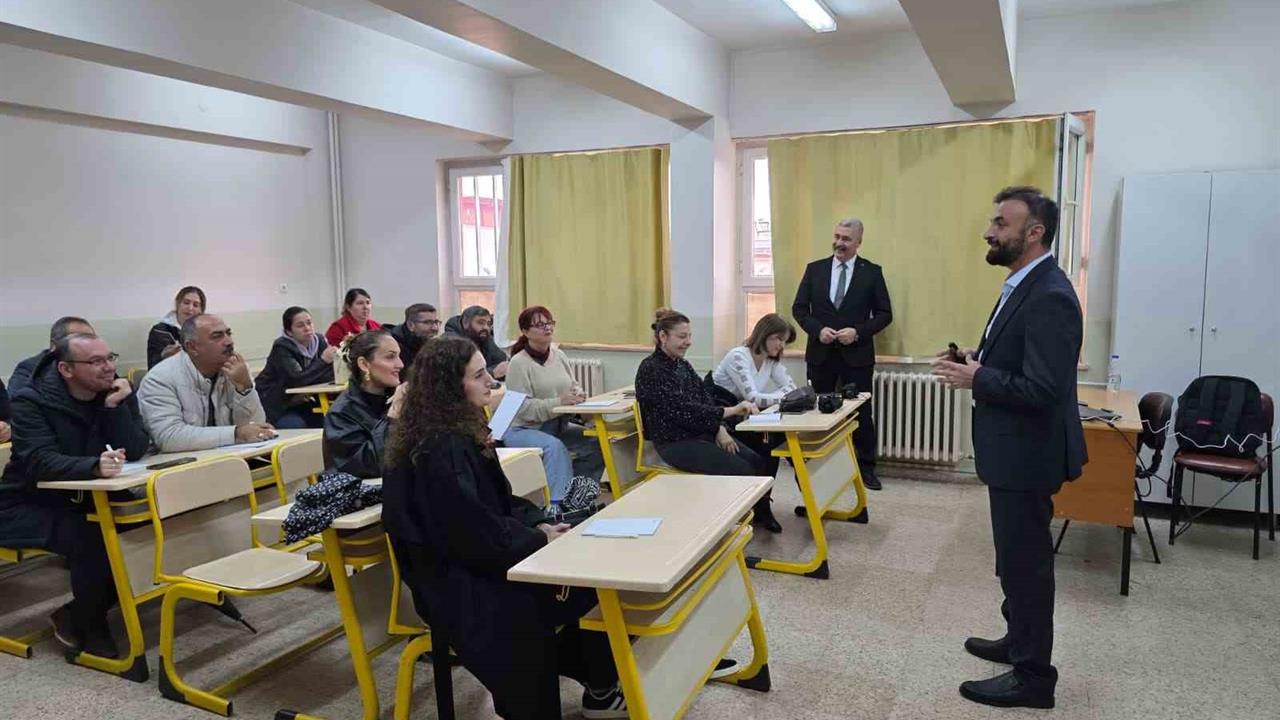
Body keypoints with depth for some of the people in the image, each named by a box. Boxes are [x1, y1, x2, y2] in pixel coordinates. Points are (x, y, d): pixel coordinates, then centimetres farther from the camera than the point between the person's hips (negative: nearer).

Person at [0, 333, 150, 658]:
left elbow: (135, 451, -13)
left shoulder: (118, 392, -2)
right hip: (30, 506, -5)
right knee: (90, 537, -30)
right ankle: (91, 629, -6)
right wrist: (94, 466, -49)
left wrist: (115, 406, -26)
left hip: (87, 500, 5)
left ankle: (73, 614, 1)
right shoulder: (31, 401, -15)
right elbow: (39, 462, -31)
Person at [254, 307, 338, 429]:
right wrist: (323, 361, -32)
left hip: (301, 402, 5)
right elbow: (296, 380, -29)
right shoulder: (281, 348, -17)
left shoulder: (319, 341, -2)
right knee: (298, 426, -27)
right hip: (276, 406, -5)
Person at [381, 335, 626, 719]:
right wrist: (540, 538, -13)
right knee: (582, 581, -13)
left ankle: (603, 687, 14)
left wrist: (540, 524, -4)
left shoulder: (460, 431, 8)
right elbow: (474, 532, -25)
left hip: (477, 554, 9)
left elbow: (501, 500, 13)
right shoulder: (440, 449, -23)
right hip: (454, 579, -9)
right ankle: (601, 687, 10)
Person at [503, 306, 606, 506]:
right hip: (522, 430, -7)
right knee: (555, 446, -35)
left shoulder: (559, 355, 9)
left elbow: (572, 384, 20)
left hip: (558, 426, 7)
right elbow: (522, 408, -21)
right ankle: (559, 503, -32)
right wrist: (559, 402, -28)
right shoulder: (518, 363, -13)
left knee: (596, 441, -12)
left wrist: (578, 393, -5)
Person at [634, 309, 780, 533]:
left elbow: (705, 398, 13)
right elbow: (683, 409, -23)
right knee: (741, 470, -19)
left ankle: (762, 513, 14)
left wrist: (720, 429, -6)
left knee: (756, 461, -5)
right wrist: (731, 411, -28)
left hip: (701, 433, 8)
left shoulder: (682, 364, 12)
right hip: (675, 443, -8)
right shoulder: (651, 370, -15)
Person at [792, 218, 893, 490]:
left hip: (857, 354, -2)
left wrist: (858, 331, -14)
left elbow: (884, 314, 0)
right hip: (820, 353, 2)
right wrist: (818, 329, -12)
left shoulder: (872, 272, 0)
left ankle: (866, 468, 15)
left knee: (861, 411, 4)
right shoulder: (815, 269, 5)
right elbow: (799, 308, 4)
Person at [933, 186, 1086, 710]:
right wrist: (982, 361, 4)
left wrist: (976, 379, -19)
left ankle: (1032, 677, 19)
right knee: (1017, 558, 23)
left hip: (1027, 455, -10)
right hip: (1013, 450, 10)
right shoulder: (1023, 286, 9)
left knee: (1025, 561, 3)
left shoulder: (1049, 297, -23)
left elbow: (1042, 389, -28)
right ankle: (1019, 642, 40)